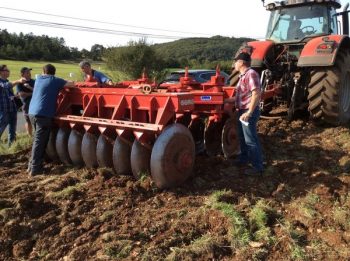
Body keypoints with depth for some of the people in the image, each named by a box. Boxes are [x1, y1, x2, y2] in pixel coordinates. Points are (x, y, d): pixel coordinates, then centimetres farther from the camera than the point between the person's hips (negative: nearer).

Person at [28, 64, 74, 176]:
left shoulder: (38, 79, 18)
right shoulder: (55, 80, 0)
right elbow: (71, 84, 2)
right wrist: (71, 83, 22)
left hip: (32, 112, 7)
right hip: (43, 114, -7)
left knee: (37, 139, 18)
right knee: (39, 141, -6)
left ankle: (32, 165, 21)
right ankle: (35, 168, -5)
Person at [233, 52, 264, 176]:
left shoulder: (251, 74, -18)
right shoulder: (243, 75, 14)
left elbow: (256, 94, -27)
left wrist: (249, 112, -29)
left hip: (248, 112, -10)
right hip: (242, 111, 10)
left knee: (251, 140, -4)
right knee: (243, 138, 21)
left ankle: (257, 167, 6)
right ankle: (244, 160, 37)